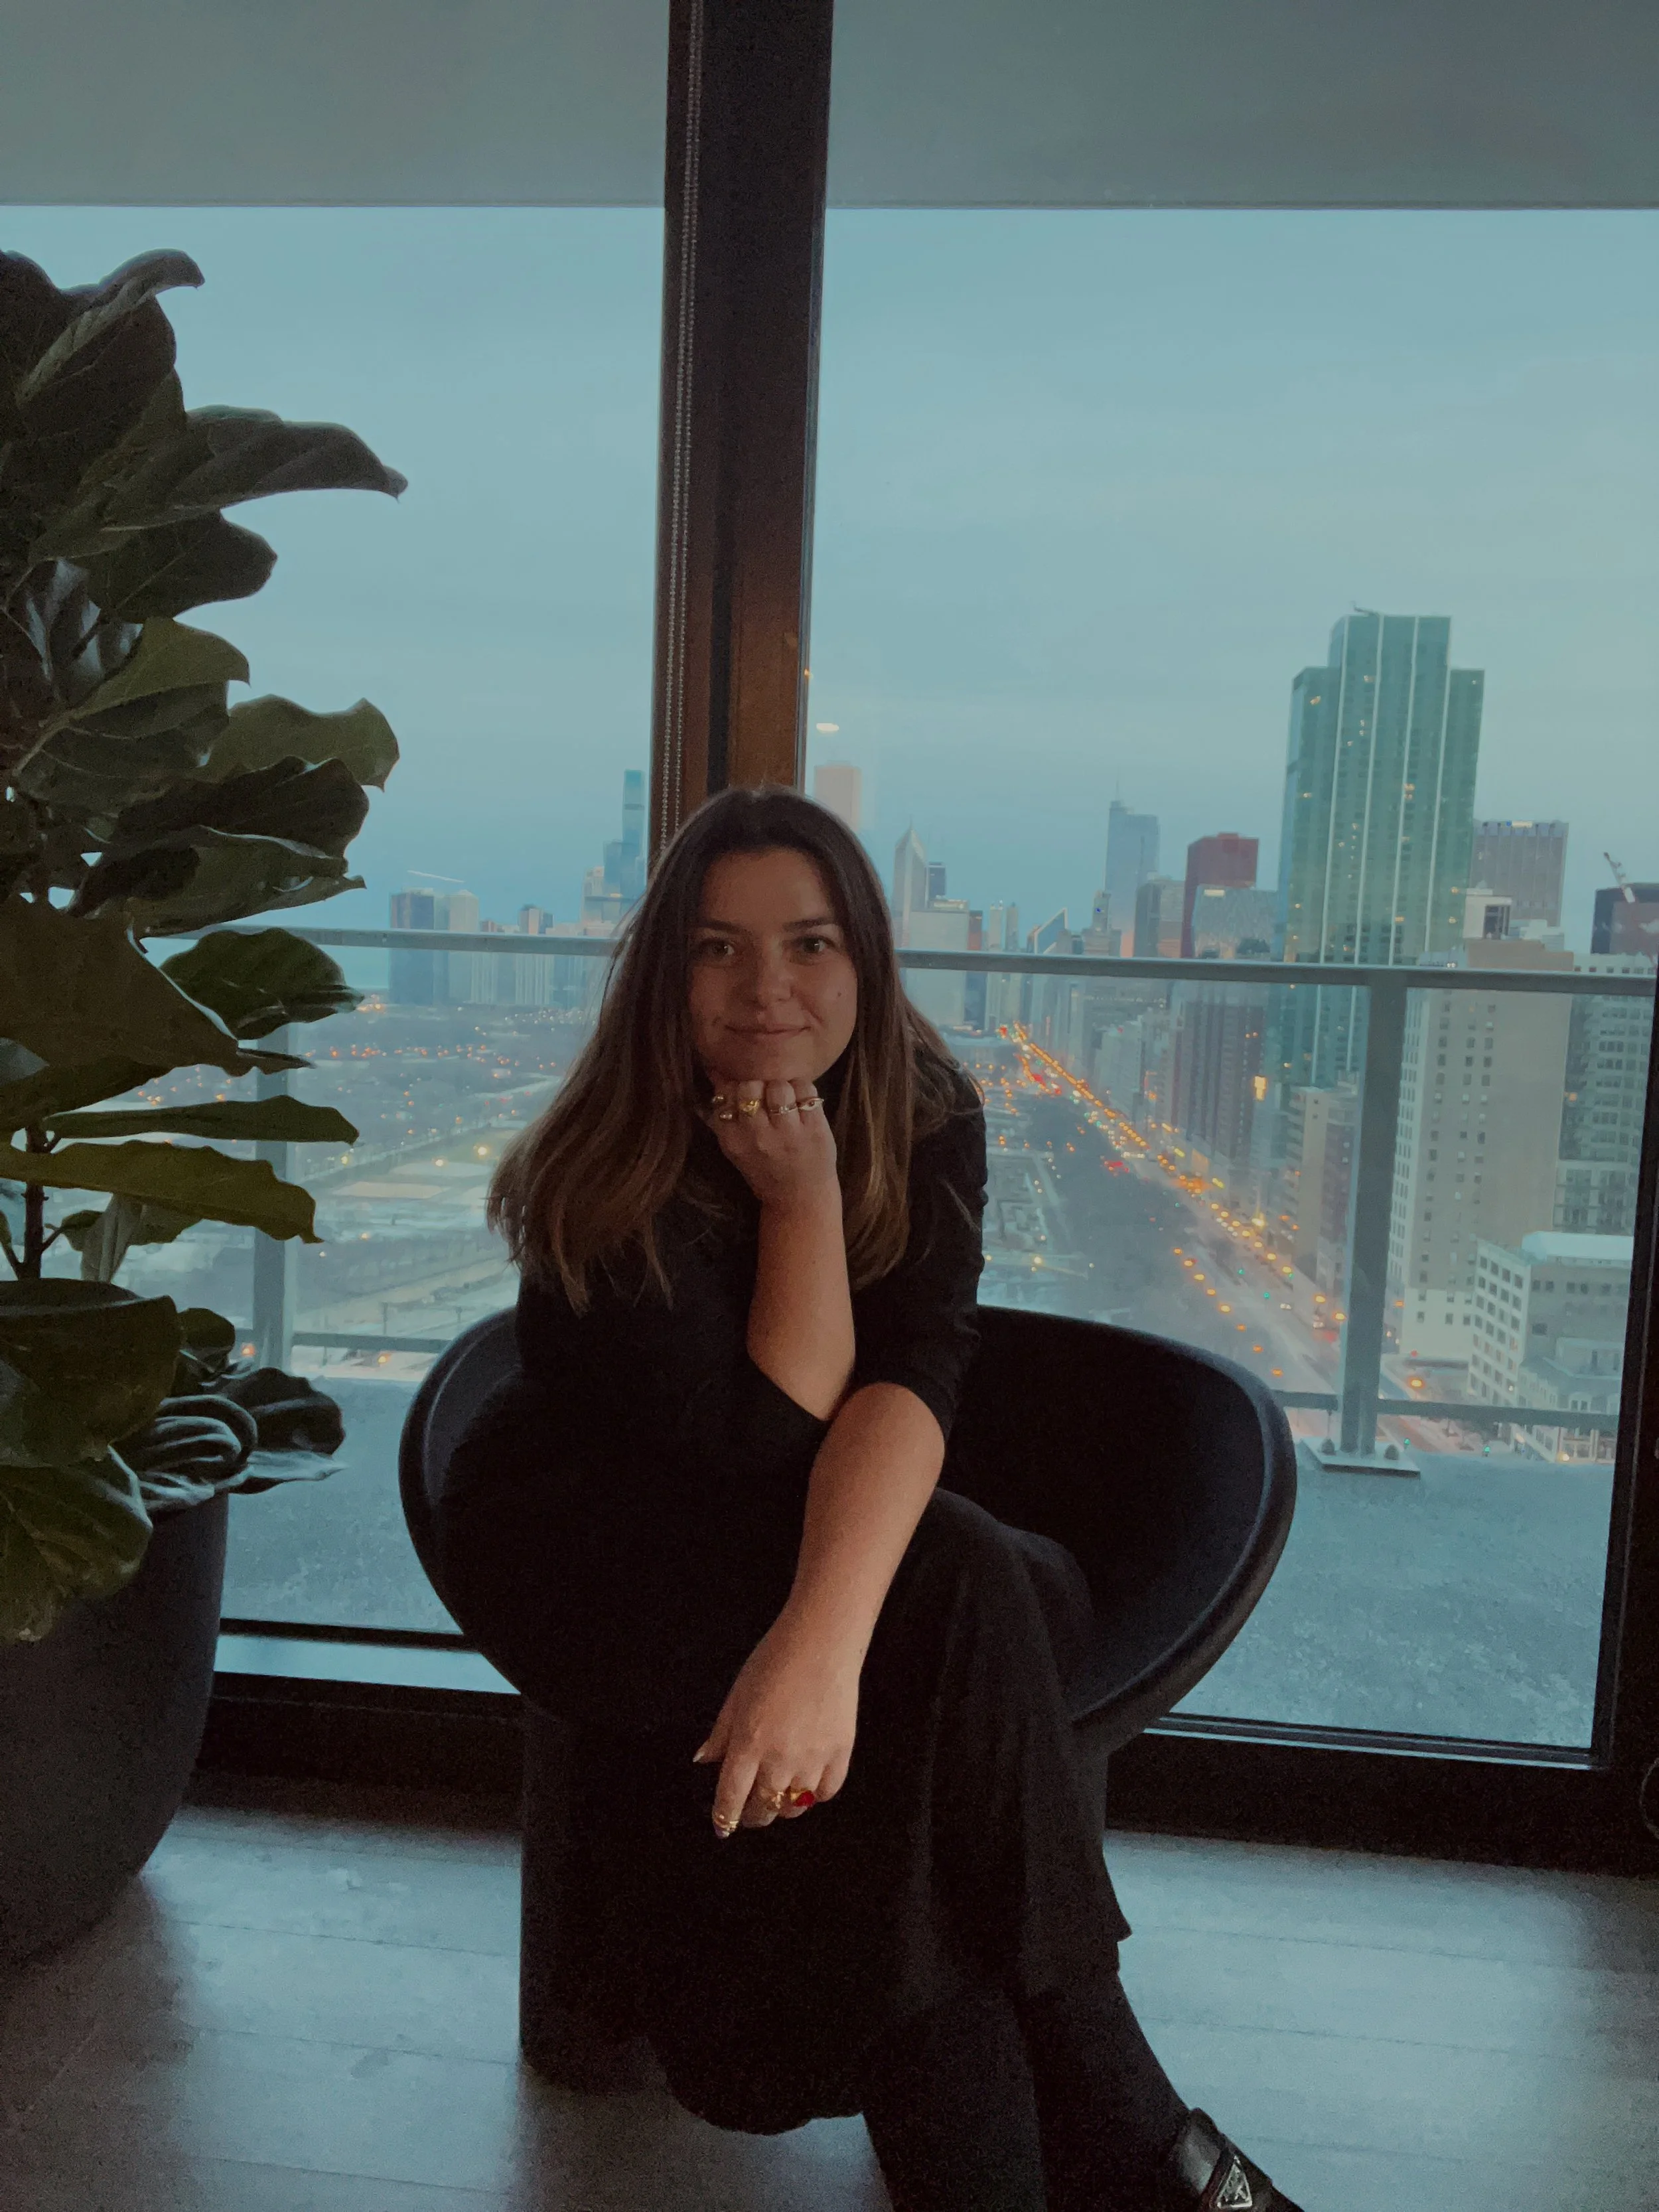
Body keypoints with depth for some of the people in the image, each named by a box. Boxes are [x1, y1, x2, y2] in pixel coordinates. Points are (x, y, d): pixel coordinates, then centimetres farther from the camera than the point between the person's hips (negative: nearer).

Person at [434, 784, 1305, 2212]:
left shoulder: (921, 1120, -12)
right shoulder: (608, 1184, -21)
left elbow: (908, 1381, -28)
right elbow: (768, 1439, -24)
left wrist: (826, 1634, -43)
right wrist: (803, 1199, -30)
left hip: (780, 1543, 4)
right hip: (585, 1551, -4)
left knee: (1050, 1596, -28)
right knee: (957, 1592, -29)